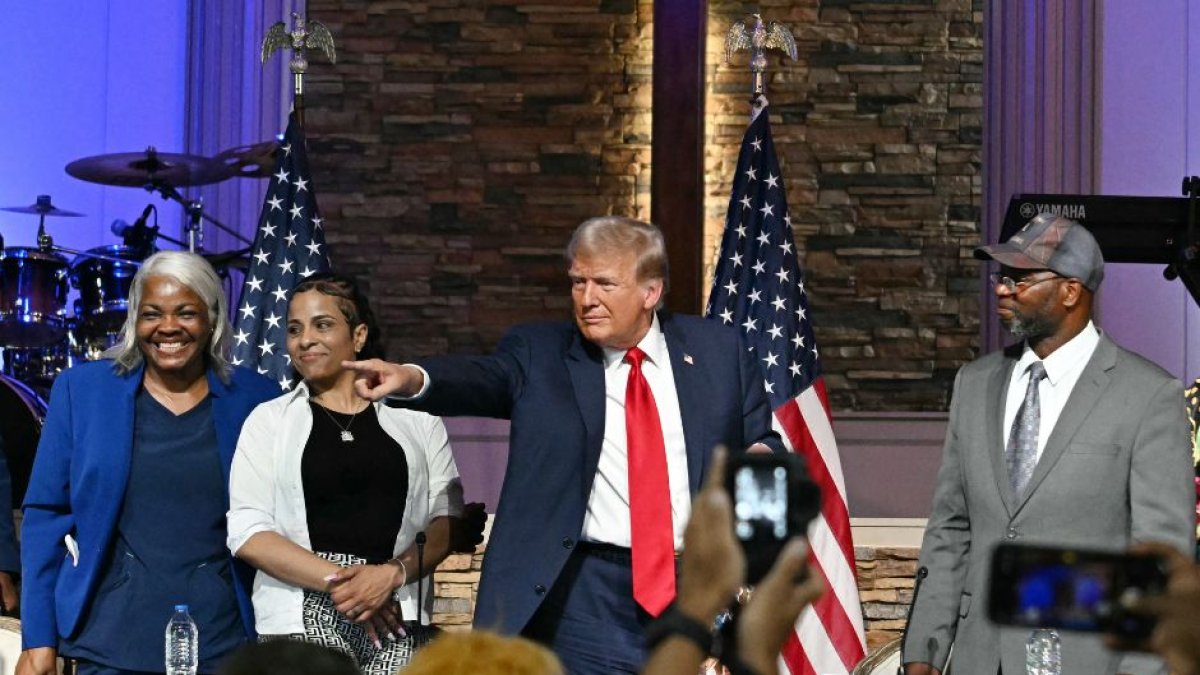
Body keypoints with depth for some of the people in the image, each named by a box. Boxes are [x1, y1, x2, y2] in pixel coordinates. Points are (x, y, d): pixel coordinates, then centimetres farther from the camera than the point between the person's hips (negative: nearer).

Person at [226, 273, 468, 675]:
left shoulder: (416, 418, 13)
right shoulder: (269, 420, 11)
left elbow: (445, 521, 7)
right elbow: (247, 533, 2)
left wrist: (392, 574, -10)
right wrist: (336, 581, -8)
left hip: (397, 617, 1)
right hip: (302, 621, 0)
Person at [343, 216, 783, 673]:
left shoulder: (718, 349, 8)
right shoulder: (540, 353, 3)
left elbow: (766, 443, 14)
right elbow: (484, 379, -16)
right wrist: (412, 378, -37)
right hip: (589, 601, -1)